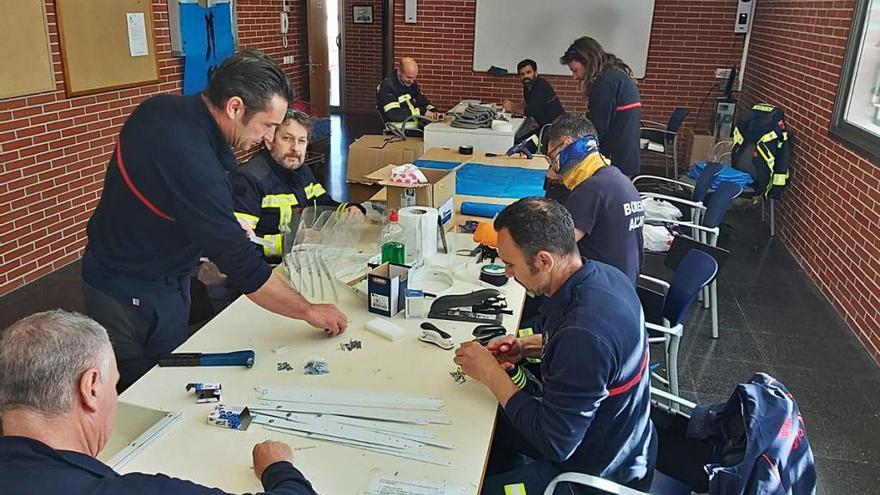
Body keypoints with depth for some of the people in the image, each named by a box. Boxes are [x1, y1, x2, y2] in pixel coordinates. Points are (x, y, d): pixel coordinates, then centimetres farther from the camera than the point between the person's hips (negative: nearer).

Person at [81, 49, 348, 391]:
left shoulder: (161, 107, -4)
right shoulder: (193, 162, -33)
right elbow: (243, 267, -30)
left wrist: (224, 229, 8)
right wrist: (310, 311, -19)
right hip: (137, 297, -9)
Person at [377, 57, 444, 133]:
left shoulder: (411, 83, 12)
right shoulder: (387, 86, -12)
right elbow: (394, 115, -22)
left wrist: (433, 112, -4)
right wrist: (422, 112, -19)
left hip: (417, 128, 8)